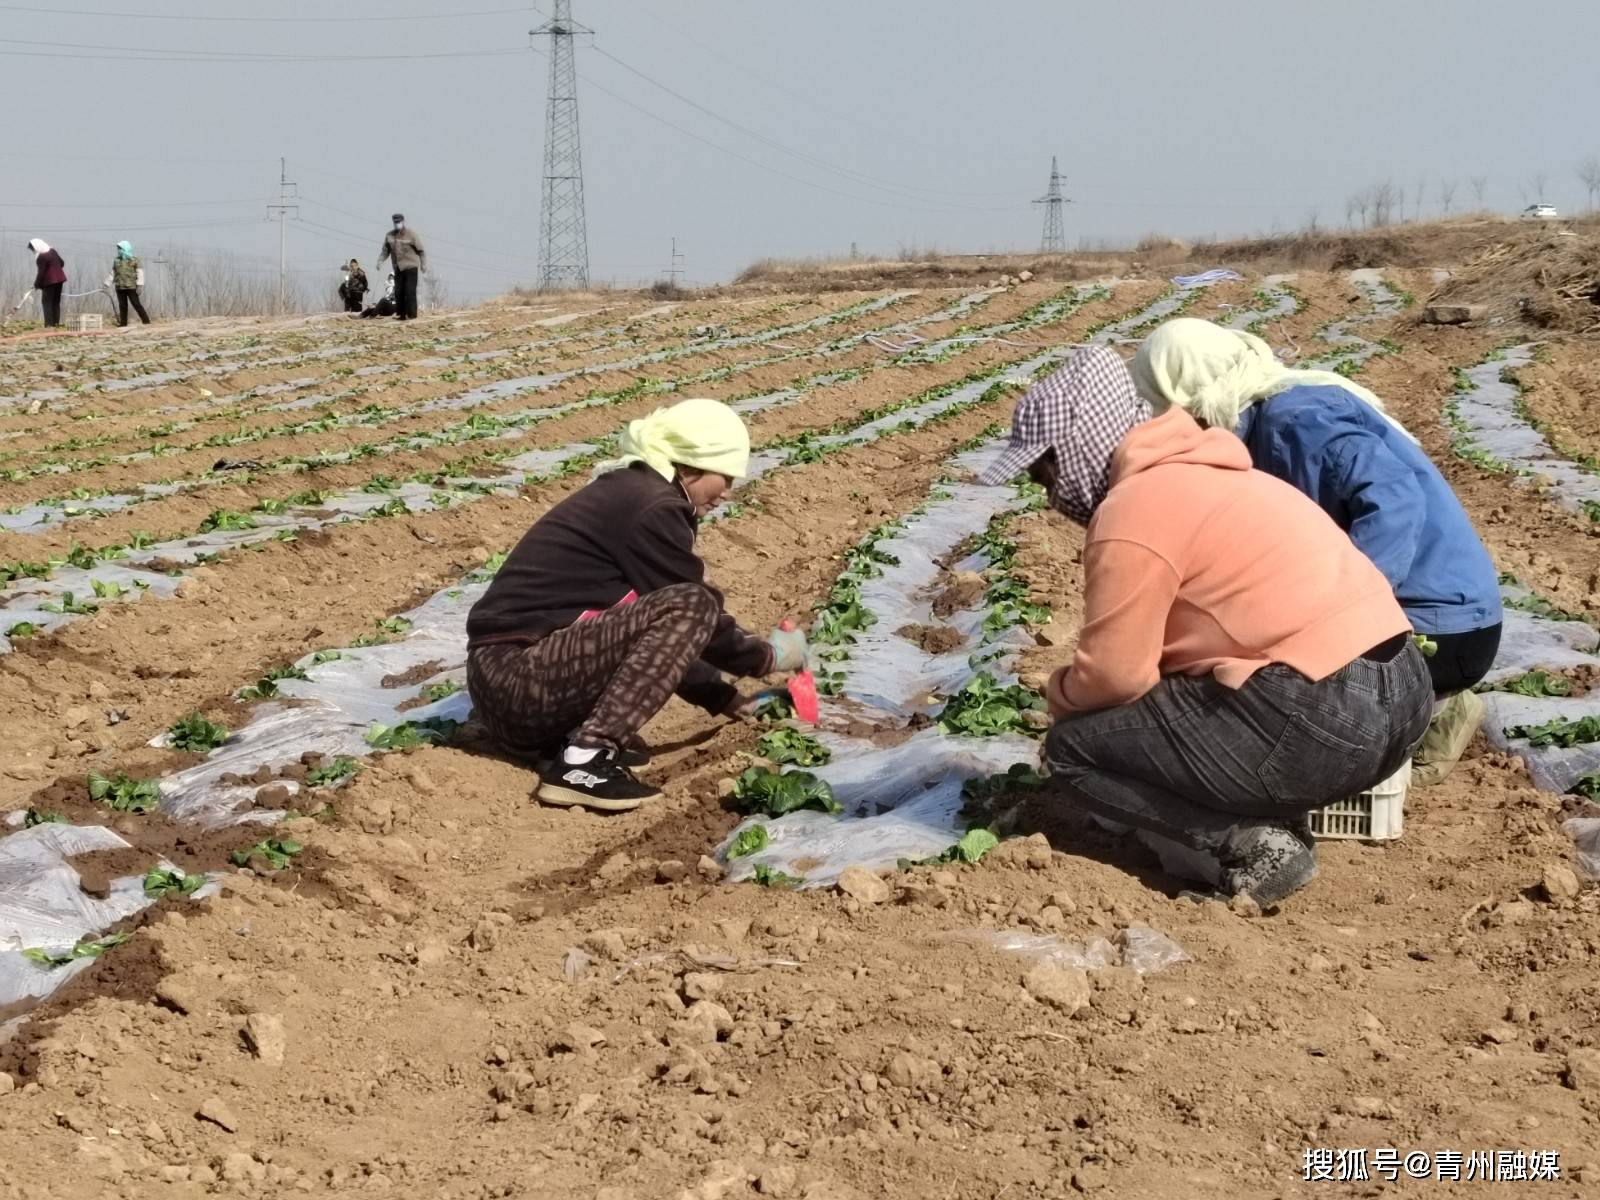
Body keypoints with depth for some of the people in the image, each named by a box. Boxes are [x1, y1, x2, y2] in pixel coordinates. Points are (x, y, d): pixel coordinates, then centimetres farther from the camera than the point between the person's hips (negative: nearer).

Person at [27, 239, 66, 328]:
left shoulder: (41, 258, -18)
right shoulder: (52, 251, 7)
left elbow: (40, 273, -16)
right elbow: (61, 263, 17)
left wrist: (36, 285, -4)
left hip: (49, 281, -8)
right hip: (59, 279, 8)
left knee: (46, 302, 0)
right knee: (56, 302, 13)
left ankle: (49, 324, -7)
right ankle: (56, 323, 14)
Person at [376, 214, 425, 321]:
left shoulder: (411, 234, -8)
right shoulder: (389, 235, 4)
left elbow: (421, 250, -5)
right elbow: (385, 251, 10)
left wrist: (423, 265, -9)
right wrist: (380, 261, -6)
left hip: (411, 267, -5)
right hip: (398, 268, 5)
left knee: (410, 291, -10)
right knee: (398, 292, 5)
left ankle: (412, 315, -5)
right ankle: (401, 314, 12)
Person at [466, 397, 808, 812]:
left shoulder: (625, 491, 20)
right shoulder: (652, 508, -10)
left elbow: (665, 635, 27)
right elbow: (691, 612, -6)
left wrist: (725, 698, 31)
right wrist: (767, 656, 11)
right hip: (524, 680, -10)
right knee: (690, 607, -18)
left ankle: (560, 740, 8)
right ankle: (584, 761, -21)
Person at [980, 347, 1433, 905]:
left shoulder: (1131, 513, -9)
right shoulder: (1196, 476, 22)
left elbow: (1113, 675, -8)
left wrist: (1058, 697, 13)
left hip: (1322, 722, -10)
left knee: (1074, 745, 3)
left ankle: (1251, 843, -6)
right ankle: (1275, 821, 12)